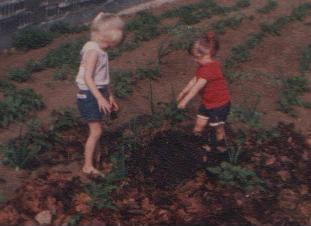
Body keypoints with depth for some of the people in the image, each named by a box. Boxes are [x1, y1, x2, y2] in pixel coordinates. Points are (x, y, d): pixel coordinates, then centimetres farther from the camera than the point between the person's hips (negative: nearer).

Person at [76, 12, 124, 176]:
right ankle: (88, 166, 4)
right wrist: (100, 98, -31)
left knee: (95, 131, 15)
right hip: (89, 95, -9)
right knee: (96, 131, -7)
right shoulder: (93, 51, -17)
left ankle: (91, 160, 27)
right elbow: (87, 77, -25)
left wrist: (110, 96, 23)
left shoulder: (101, 51, 12)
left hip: (97, 95, 9)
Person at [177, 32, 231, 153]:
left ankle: (221, 147, 30)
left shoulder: (210, 68, -30)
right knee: (199, 126, 11)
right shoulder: (204, 65, 2)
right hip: (207, 103, 9)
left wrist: (185, 100, -31)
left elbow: (197, 86, -33)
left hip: (219, 104, -9)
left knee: (218, 129, 11)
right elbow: (194, 80, 10)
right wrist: (183, 92, 13)